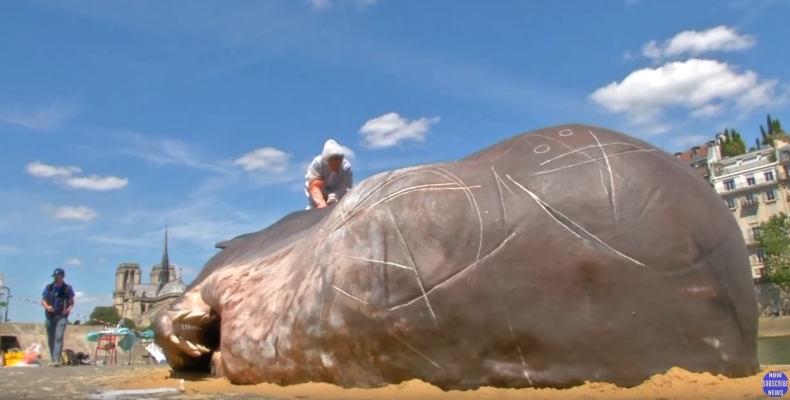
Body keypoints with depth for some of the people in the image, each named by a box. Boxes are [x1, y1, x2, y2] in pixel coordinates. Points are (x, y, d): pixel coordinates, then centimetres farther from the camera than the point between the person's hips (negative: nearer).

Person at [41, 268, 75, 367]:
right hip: (50, 316, 3)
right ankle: (53, 359, 21)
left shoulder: (67, 288, 0)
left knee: (59, 337, -16)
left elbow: (72, 302, 8)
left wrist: (69, 308, -13)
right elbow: (43, 300, 7)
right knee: (50, 339, 9)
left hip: (62, 316, -3)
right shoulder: (48, 287, 5)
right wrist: (47, 306, -15)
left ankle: (57, 360, -22)